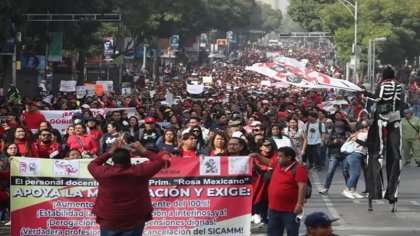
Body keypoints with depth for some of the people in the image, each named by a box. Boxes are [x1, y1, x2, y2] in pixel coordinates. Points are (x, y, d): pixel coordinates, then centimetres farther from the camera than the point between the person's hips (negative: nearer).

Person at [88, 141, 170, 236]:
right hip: (134, 222, -1)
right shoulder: (139, 171, -12)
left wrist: (109, 153, 10)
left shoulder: (104, 173, -10)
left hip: (108, 222, 1)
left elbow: (91, 165, 13)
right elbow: (160, 162, 0)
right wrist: (143, 150, 7)